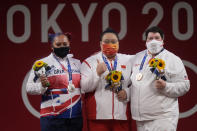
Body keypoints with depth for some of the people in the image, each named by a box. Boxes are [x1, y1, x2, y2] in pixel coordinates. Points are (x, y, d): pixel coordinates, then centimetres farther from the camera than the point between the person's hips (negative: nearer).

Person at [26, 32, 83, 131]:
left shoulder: (77, 63, 15)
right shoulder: (43, 64, -1)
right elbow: (29, 88, -4)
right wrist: (43, 85, -21)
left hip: (76, 117, 5)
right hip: (52, 118, -5)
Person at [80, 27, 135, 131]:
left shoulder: (128, 61, 13)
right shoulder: (89, 62, 5)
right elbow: (84, 87, -4)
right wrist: (97, 73, -17)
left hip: (122, 116, 2)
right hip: (98, 117, -2)